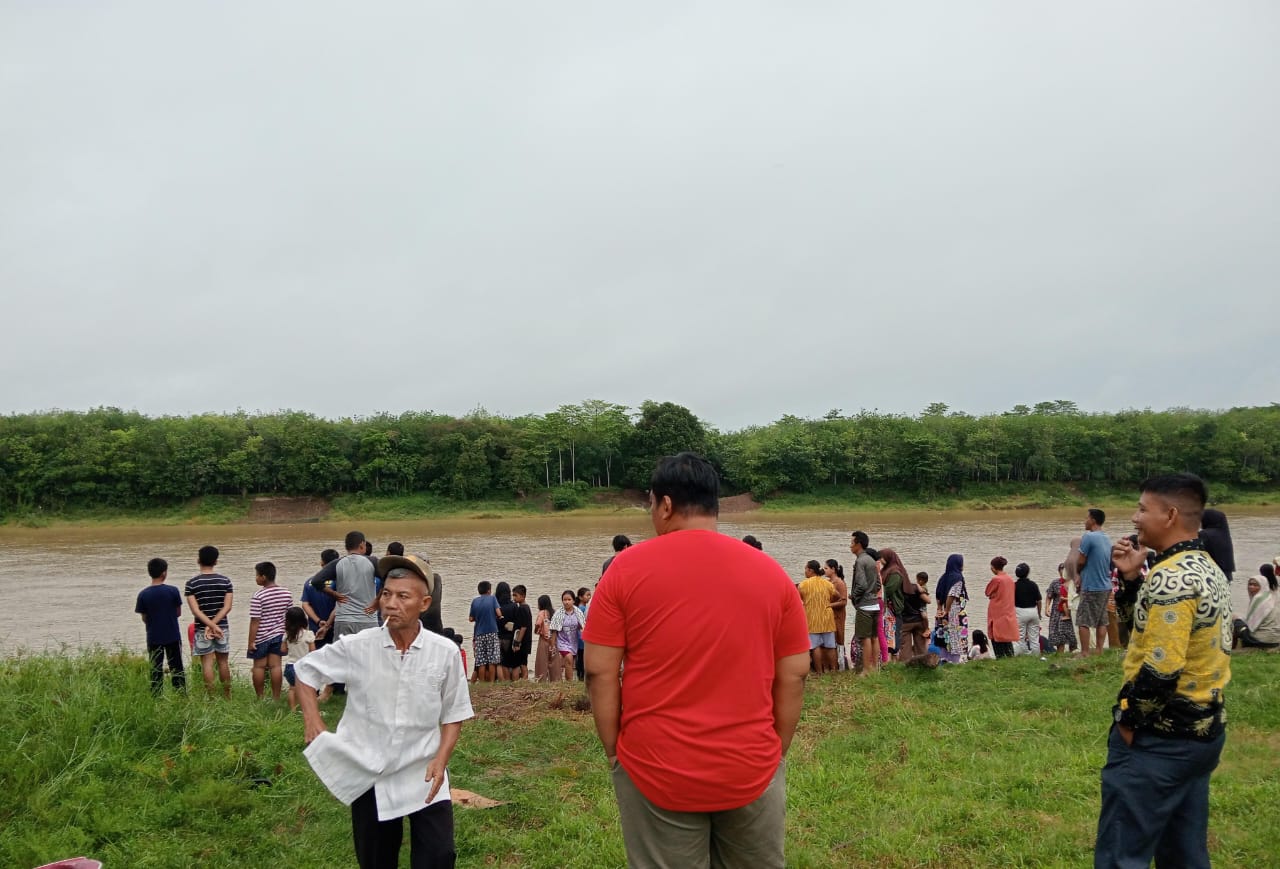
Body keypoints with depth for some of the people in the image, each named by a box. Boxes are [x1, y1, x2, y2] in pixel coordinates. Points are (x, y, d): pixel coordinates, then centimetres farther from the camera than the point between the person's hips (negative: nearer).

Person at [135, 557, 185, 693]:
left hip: (153, 638, 0)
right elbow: (178, 613, -1)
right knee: (176, 668, 11)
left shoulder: (143, 594, -8)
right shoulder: (173, 591, -11)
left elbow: (144, 618, -1)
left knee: (156, 671, 10)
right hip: (173, 636, 0)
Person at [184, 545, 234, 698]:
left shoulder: (191, 583, -8)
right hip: (222, 627, 2)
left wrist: (211, 626, -15)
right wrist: (213, 625, -12)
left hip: (202, 629, -2)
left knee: (207, 663, 5)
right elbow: (227, 607, -10)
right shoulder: (225, 581, -3)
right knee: (223, 662, 11)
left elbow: (195, 610, -14)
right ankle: (227, 696, 18)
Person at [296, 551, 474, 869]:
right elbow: (305, 669, 4)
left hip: (424, 775, -1)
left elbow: (453, 714, -1)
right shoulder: (357, 647, -12)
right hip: (369, 776, 1)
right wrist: (312, 719, -7)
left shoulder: (445, 652, -12)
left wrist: (441, 759, -13)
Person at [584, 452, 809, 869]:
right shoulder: (770, 572, 0)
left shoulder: (627, 569, -6)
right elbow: (793, 675, 2)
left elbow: (599, 672, -6)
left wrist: (614, 751, 3)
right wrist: (775, 753, 11)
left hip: (655, 771, -2)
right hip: (751, 771, 2)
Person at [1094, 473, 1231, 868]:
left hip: (1160, 739, -10)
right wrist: (1133, 576, 9)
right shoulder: (1208, 569, 10)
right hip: (1202, 730, 10)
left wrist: (1126, 718, -13)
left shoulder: (1171, 575, -21)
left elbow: (1161, 668, -27)